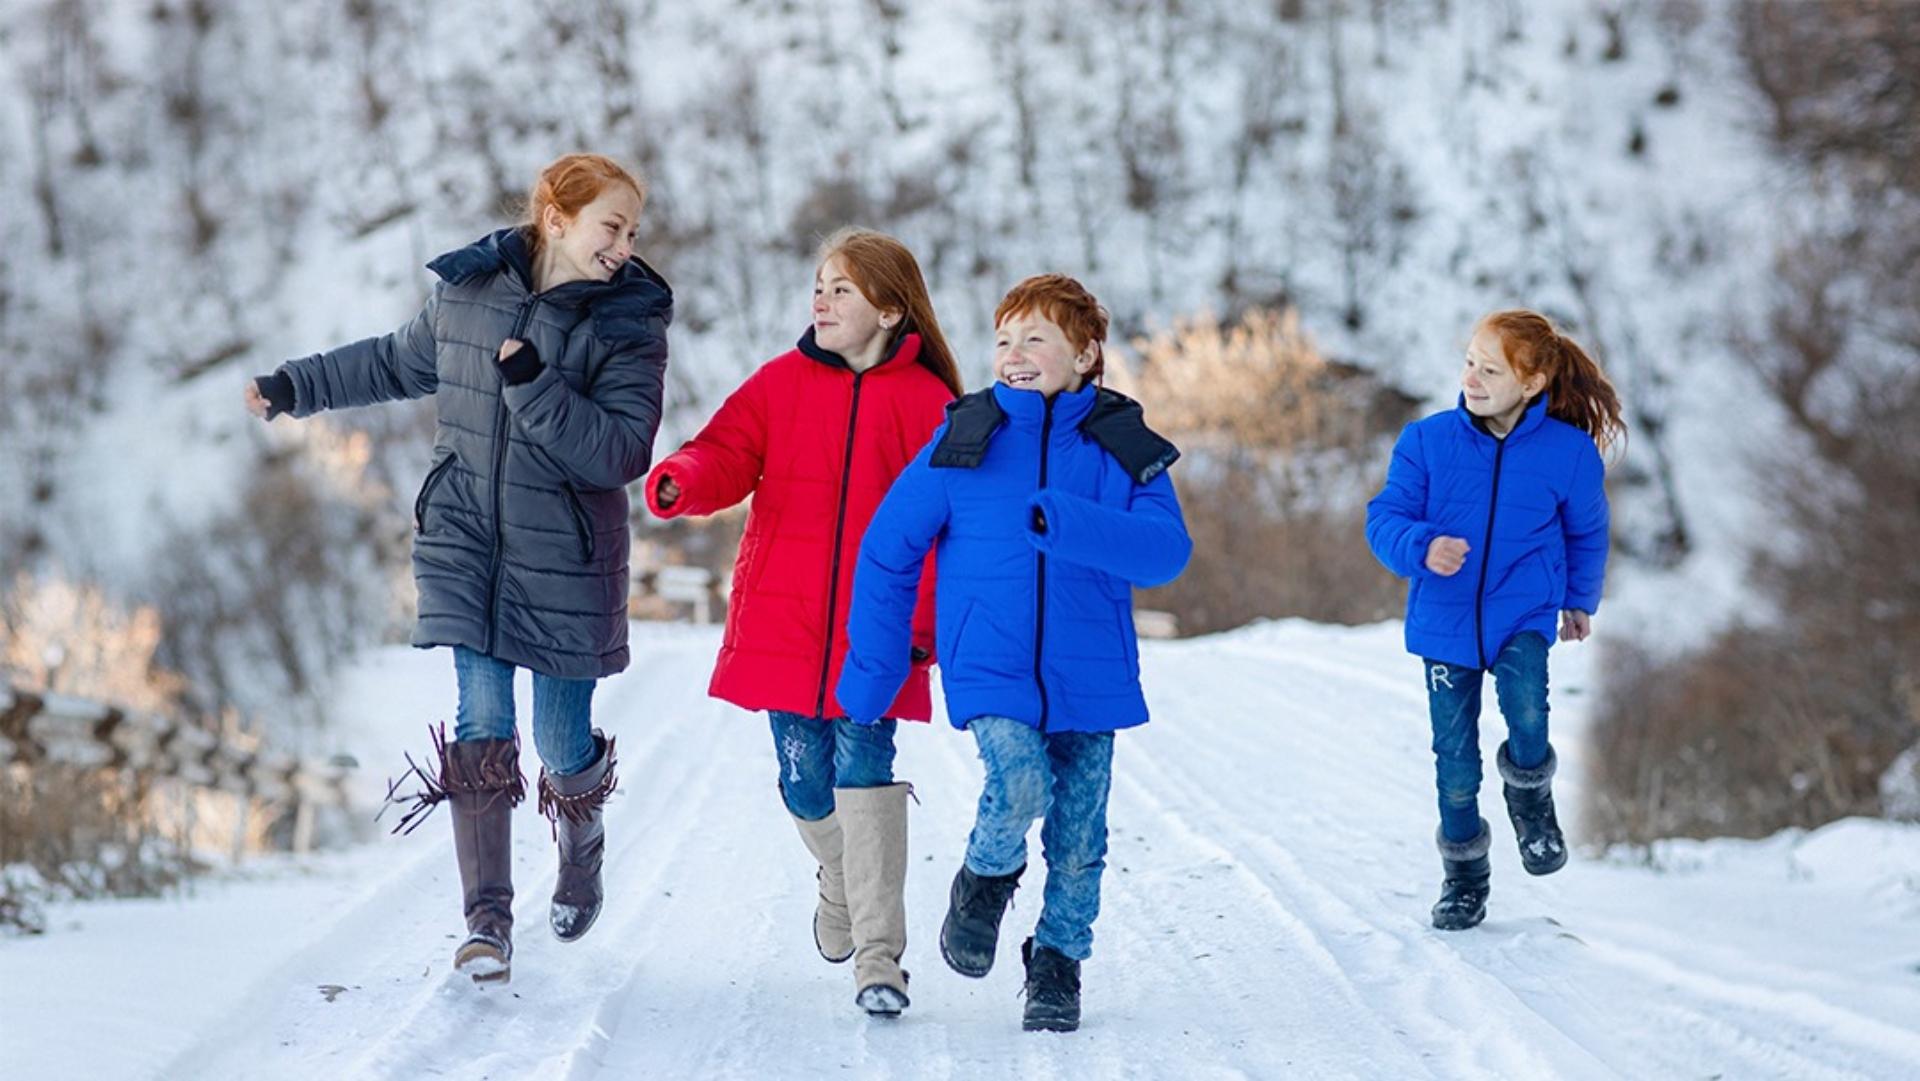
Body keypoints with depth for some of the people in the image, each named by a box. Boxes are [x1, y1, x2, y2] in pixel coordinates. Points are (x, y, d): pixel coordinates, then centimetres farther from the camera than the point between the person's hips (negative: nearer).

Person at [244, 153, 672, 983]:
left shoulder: (630, 324, -8)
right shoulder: (466, 292, 1)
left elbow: (622, 453, -18)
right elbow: (396, 363, 22)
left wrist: (535, 387, -27)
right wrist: (295, 387, 26)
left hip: (564, 566, -2)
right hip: (465, 548, 2)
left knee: (563, 744, 4)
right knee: (481, 726, -8)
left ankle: (581, 842, 39)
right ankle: (487, 918, -2)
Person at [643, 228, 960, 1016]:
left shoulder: (928, 404, -1)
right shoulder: (783, 381, 6)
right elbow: (729, 452, -6)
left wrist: (924, 620, -11)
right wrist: (680, 482, -28)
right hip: (783, 624, 3)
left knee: (863, 767, -13)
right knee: (805, 783, 9)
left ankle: (879, 956, -10)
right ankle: (841, 881, 41)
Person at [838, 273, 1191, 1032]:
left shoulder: (1123, 446, -1)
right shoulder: (963, 439, -1)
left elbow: (1166, 550, -14)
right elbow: (888, 550, 3)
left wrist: (1062, 521, -27)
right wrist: (874, 671, 2)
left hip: (1089, 675, 2)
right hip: (989, 666, -1)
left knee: (1077, 840, 7)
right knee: (1020, 787, -24)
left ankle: (1058, 963, 29)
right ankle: (985, 879, 8)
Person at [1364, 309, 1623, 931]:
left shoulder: (1569, 452, -8)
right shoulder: (1427, 441, -10)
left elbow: (1587, 532, 9)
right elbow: (1385, 517, -7)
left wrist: (1580, 601, 21)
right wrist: (1422, 547, -28)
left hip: (1524, 614, -1)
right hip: (1444, 619, 1)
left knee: (1526, 711, -28)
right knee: (1454, 755, 7)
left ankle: (1531, 794, 5)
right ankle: (1464, 873, 27)